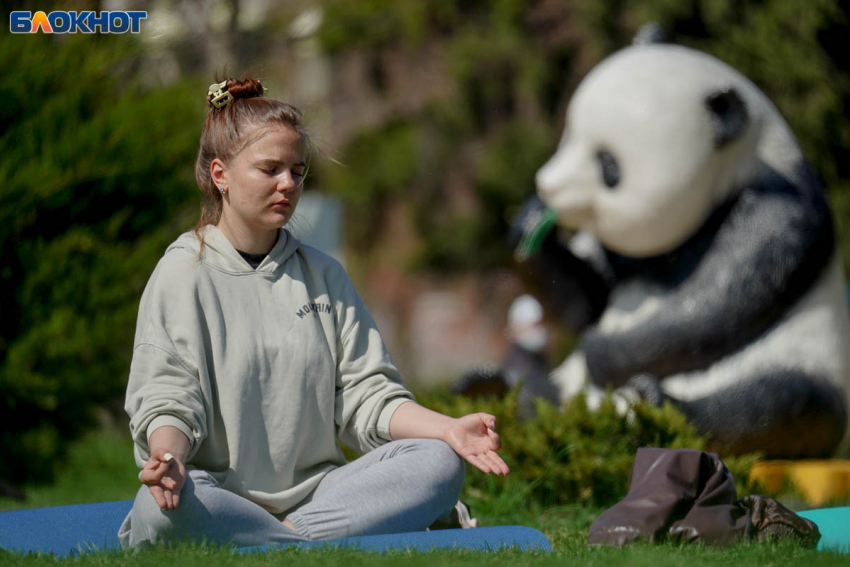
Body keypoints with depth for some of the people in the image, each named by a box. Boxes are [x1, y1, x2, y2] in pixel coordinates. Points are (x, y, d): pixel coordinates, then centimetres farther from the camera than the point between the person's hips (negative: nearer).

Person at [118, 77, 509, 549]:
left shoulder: (322, 274, 16)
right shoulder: (183, 275, 2)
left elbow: (365, 394, 10)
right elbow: (168, 400, -7)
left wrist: (448, 429, -9)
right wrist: (168, 457, -32)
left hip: (316, 488, 5)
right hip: (220, 493, -5)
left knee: (438, 463, -18)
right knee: (161, 506, -38)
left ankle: (287, 538, -28)